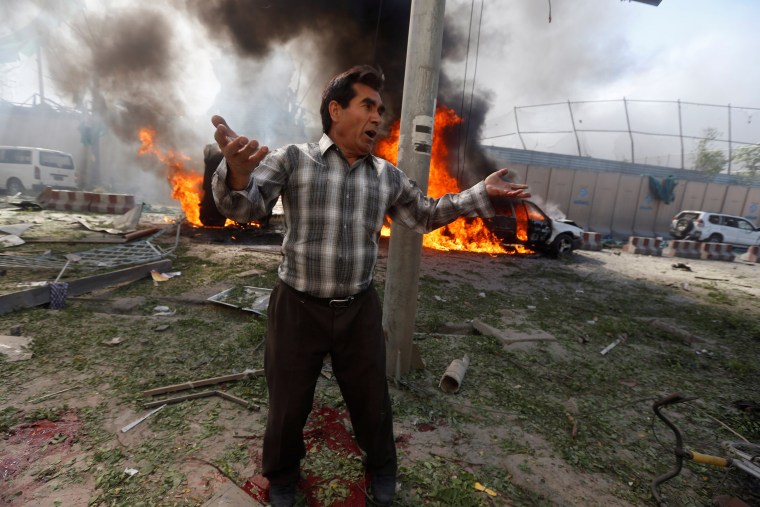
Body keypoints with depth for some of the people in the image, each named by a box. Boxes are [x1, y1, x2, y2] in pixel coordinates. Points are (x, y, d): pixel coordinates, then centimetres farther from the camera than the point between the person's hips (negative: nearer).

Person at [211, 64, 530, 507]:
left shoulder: (389, 177, 4)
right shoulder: (293, 159, -7)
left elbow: (425, 215, 16)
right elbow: (244, 207, -15)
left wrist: (481, 194, 9)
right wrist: (237, 171, -39)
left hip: (359, 309, 3)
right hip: (298, 307, -2)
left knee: (372, 398, 19)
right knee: (289, 402, 17)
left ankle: (381, 466, 51)